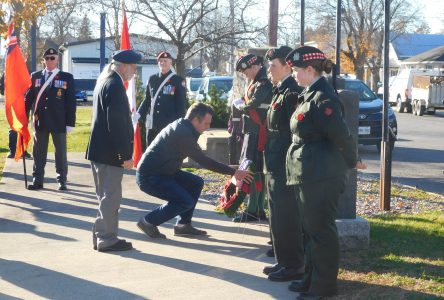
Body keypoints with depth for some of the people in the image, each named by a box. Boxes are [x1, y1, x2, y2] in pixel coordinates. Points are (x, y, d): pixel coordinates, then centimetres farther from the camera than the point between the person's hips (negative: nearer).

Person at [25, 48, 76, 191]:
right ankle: (37, 180, 14)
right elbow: (29, 98, 9)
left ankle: (62, 181, 16)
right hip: (40, 121, 2)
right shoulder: (35, 76, 8)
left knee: (60, 153, 7)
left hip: (59, 122, -2)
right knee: (39, 153, 7)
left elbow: (71, 102, -3)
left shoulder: (67, 77, 1)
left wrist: (70, 122, -8)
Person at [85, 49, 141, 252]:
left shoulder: (105, 81, 14)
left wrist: (124, 152, 21)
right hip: (110, 152, -10)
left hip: (99, 150, 10)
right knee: (111, 197, -2)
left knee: (106, 196, 17)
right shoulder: (115, 85, -18)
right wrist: (126, 155, -19)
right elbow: (117, 124, -22)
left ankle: (101, 236, 24)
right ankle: (107, 240, 4)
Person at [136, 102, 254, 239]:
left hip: (162, 171, 10)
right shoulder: (182, 134, -24)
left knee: (196, 183, 9)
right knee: (186, 201, -18)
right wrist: (233, 172, -22)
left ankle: (183, 224, 12)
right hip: (148, 176, -10)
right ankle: (148, 222, -4)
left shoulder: (182, 127, 7)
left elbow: (199, 157, 11)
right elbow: (203, 161, -25)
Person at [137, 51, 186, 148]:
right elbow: (147, 100, 15)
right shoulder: (152, 79, 11)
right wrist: (139, 114, 1)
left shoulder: (178, 80, -1)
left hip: (170, 125, -4)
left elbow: (182, 104, -2)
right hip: (152, 124, 4)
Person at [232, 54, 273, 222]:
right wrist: (243, 105, -2)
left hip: (257, 133, -10)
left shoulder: (263, 84, -16)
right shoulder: (256, 83, 16)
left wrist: (239, 104, -1)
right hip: (252, 132, 10)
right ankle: (258, 209, 21)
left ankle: (253, 211, -4)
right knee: (256, 171, 14)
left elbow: (251, 106, -19)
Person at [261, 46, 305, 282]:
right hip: (275, 167, 10)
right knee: (278, 216, 16)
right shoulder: (280, 91, 15)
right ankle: (283, 261, 27)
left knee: (287, 218, -2)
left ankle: (293, 266, 8)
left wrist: (289, 167, -21)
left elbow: (295, 133, -21)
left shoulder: (292, 92, -16)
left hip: (285, 168, -10)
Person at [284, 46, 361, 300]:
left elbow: (341, 135, -23)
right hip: (308, 174, 10)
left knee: (321, 231, 0)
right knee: (312, 229, 18)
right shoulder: (310, 95, 13)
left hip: (321, 177, -10)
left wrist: (351, 162, -9)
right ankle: (312, 278, 29)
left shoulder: (323, 97, -18)